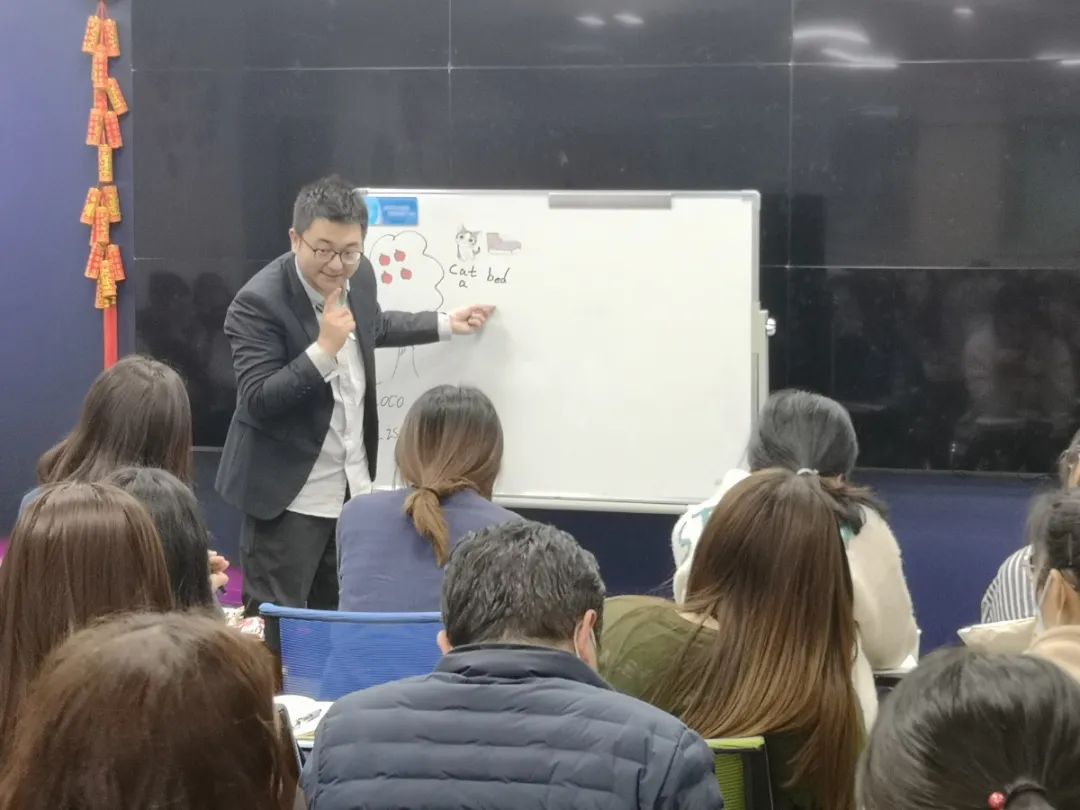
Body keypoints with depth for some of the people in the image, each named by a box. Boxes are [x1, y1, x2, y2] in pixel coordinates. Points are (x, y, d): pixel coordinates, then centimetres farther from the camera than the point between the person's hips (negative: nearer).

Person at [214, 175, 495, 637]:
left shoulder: (358, 276, 3)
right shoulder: (258, 303, -20)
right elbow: (256, 400, -24)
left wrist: (445, 325, 30)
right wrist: (325, 349, -31)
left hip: (352, 489, 7)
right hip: (290, 494, -7)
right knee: (273, 629, -3)